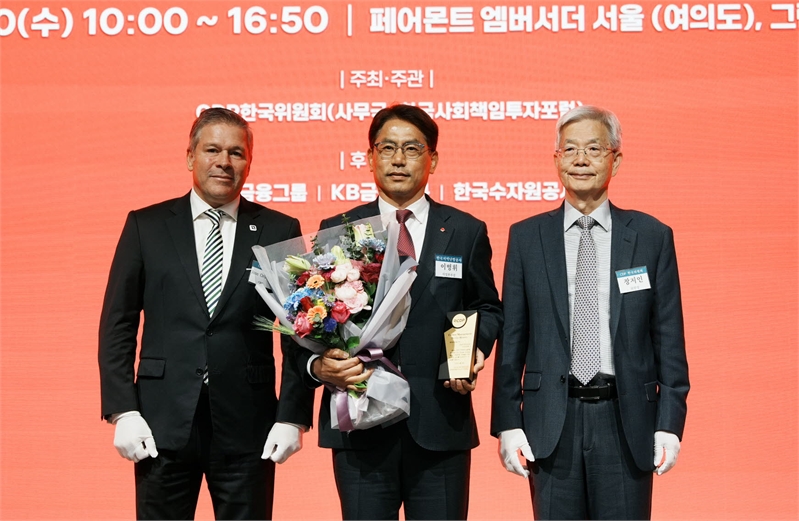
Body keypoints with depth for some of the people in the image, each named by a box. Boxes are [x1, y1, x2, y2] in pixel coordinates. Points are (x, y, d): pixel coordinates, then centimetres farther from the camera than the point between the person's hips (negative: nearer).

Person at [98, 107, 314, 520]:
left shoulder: (279, 231, 5)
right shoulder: (146, 226, 6)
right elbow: (117, 324, 5)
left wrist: (293, 416, -3)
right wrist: (123, 411, -4)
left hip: (247, 426, 0)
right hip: (163, 424, 0)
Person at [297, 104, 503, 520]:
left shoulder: (466, 232, 8)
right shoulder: (337, 232, 7)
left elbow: (487, 308, 15)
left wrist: (476, 348, -5)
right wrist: (318, 365, -14)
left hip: (441, 425, 1)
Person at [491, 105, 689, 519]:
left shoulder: (653, 237, 4)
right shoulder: (526, 237, 5)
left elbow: (669, 339, 4)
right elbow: (511, 337, 5)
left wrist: (670, 423, -2)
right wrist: (507, 423, 0)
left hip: (626, 422, 0)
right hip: (552, 422, 1)